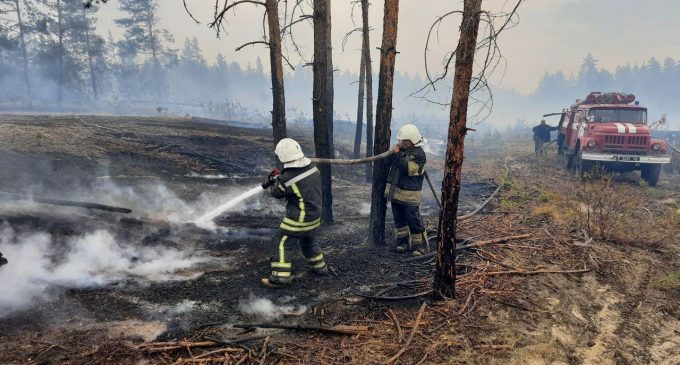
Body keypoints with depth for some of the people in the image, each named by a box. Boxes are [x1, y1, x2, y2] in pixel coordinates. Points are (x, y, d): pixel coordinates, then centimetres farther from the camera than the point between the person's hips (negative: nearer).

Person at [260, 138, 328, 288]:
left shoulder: (287, 178, -24)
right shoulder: (312, 167, -5)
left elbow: (276, 193, -4)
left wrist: (273, 182, 17)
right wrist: (279, 177, 13)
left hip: (299, 219, -7)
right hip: (315, 216, 7)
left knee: (279, 242, 5)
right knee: (308, 241, 28)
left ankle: (280, 277, 4)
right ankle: (320, 268, 40)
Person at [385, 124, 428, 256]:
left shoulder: (419, 154, -13)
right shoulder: (401, 149, 8)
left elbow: (408, 168, -24)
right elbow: (389, 163, 9)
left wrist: (397, 155, -20)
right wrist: (393, 153, -9)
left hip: (409, 194, -7)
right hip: (394, 191, 7)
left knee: (414, 220, -2)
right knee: (399, 219, 15)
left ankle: (419, 245, 9)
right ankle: (403, 242, 27)